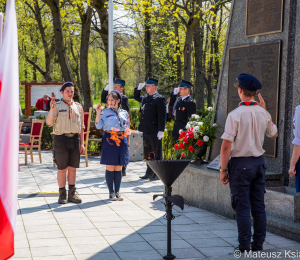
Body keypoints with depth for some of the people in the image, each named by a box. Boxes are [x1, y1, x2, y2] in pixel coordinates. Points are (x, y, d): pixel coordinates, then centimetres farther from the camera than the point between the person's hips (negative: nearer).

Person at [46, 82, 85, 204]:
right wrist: (52, 109, -23)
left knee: (72, 168, 6)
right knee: (62, 169, 2)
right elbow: (49, 122, -9)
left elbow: (81, 126, 14)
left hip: (75, 139, 3)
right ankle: (62, 194, 9)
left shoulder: (78, 107, 12)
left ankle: (72, 194, 13)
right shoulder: (57, 106, 2)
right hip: (61, 139, -3)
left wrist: (82, 143, 7)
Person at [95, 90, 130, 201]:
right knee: (110, 168, -1)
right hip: (109, 140, -2)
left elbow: (127, 129, 15)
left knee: (118, 168, 6)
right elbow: (99, 126, -5)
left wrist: (127, 142, 11)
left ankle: (117, 192, 14)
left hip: (121, 141, 2)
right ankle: (111, 192, 8)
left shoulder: (124, 113, 11)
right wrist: (98, 113, -12)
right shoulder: (105, 112, 3)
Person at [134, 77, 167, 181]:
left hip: (154, 131, -8)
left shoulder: (159, 99, -10)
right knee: (148, 152, 14)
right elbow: (136, 97, 35)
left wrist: (161, 131, -19)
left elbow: (162, 116, -14)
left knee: (157, 152, 1)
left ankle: (158, 173, 7)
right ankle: (149, 172, 23)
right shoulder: (145, 97, 13)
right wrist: (138, 88, 16)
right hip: (146, 130, 8)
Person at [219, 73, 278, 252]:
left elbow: (226, 146, -16)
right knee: (259, 206, 11)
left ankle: (244, 247, 4)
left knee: (242, 207, 0)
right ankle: (258, 245, 18)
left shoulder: (235, 115, -15)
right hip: (259, 163, 5)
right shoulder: (263, 113, 0)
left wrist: (223, 170, -8)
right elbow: (274, 134, 20)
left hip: (241, 164, -5)